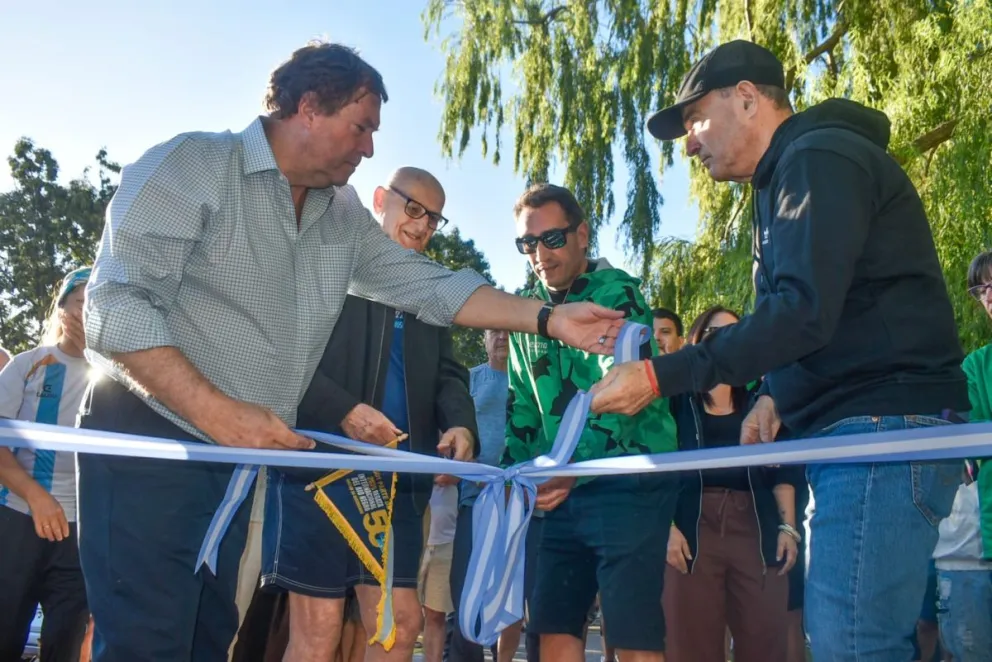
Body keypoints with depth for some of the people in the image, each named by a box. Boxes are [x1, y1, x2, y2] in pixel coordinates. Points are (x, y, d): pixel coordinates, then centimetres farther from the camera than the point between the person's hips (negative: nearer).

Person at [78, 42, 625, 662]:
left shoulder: (344, 217, 11)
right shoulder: (192, 165, -11)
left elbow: (433, 287, 9)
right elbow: (118, 307, -18)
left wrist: (549, 320, 0)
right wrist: (219, 411, -27)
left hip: (243, 459, 6)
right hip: (151, 443, -6)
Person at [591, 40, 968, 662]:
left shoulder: (819, 158, -10)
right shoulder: (786, 177, 23)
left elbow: (804, 312, -23)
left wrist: (659, 376, -22)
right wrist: (777, 393, 14)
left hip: (885, 430, -11)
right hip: (856, 432, 11)